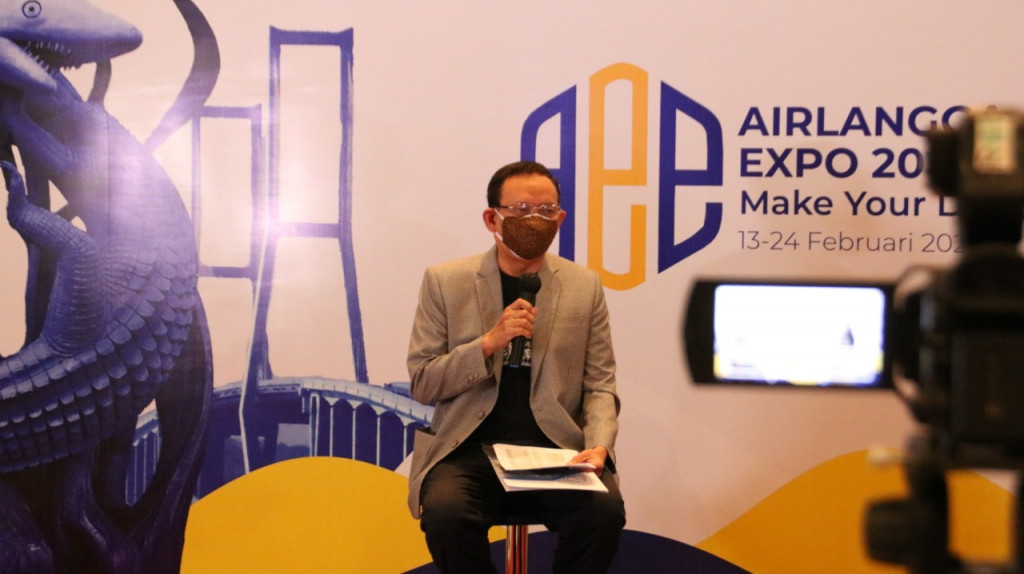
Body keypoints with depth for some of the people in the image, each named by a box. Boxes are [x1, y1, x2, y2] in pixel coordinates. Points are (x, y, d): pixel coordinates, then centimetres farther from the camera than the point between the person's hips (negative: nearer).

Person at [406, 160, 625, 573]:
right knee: (445, 514, -32)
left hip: (557, 451, 1)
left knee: (604, 512, -28)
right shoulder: (444, 283, 4)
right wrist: (489, 343, -14)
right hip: (469, 450, -1)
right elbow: (421, 384, 2)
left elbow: (599, 385, 9)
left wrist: (598, 445, -11)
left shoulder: (584, 286, 8)